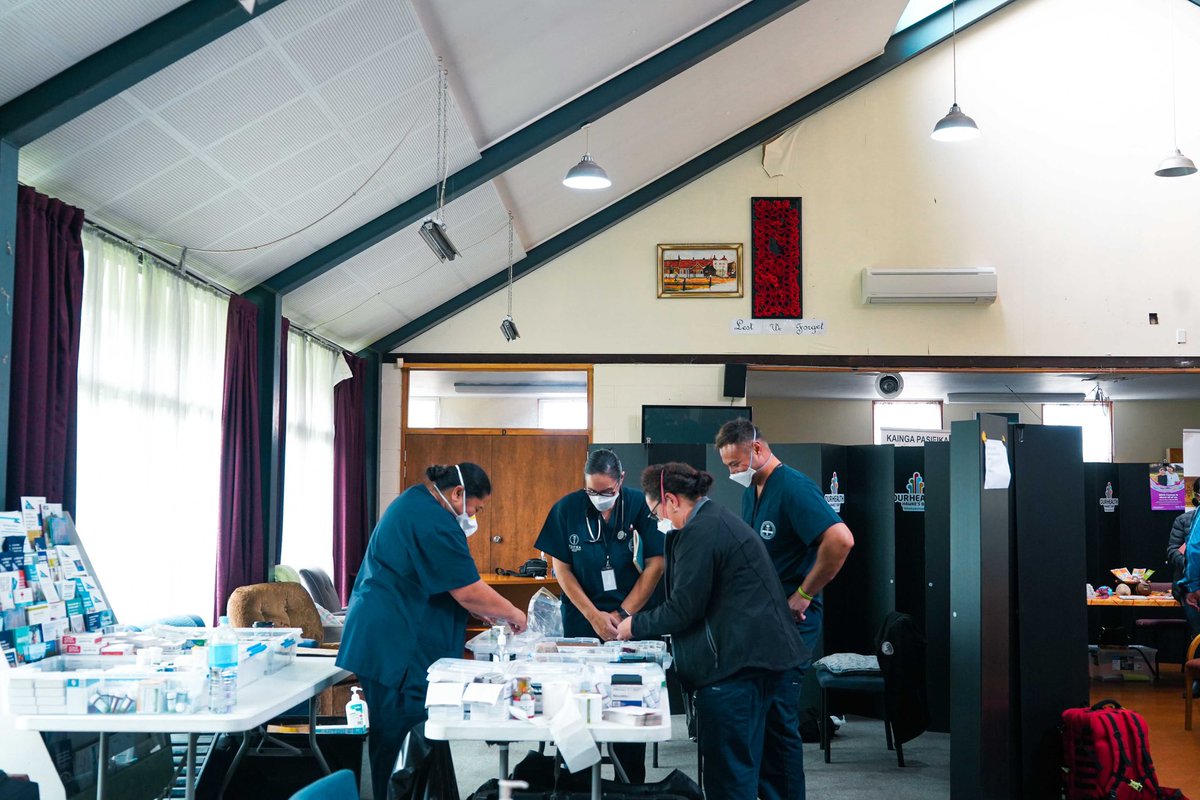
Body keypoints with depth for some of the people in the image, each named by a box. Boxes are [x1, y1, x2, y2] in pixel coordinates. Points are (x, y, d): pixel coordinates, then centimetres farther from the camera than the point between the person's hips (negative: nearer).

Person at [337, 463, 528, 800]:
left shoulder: (414, 502, 16)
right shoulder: (434, 520, -18)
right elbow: (468, 591, -18)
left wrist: (487, 611, 20)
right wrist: (511, 613, -1)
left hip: (377, 642, 11)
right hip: (396, 645, -11)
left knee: (388, 736, 14)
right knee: (395, 737, -6)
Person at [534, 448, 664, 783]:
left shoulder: (641, 505, -8)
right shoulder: (567, 509, -6)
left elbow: (655, 564, -5)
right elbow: (562, 569, -1)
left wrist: (623, 614, -8)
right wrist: (595, 616, -9)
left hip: (634, 618, 0)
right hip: (582, 622, 1)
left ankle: (631, 784, 14)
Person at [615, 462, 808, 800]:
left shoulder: (699, 533, -15)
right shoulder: (719, 519, 19)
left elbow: (683, 609, -15)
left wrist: (636, 626, 0)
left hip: (735, 663, -11)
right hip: (760, 656, 11)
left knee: (727, 772, -5)